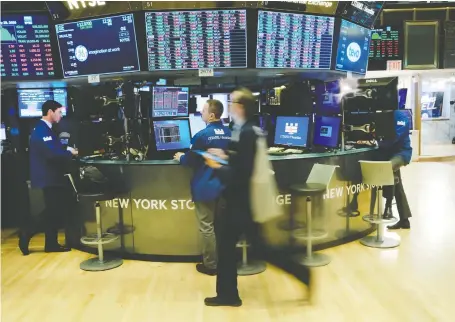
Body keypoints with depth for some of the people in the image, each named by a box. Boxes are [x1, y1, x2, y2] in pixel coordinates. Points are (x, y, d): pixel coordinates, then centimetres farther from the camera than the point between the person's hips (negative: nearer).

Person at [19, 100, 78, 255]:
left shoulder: (45, 129, 16)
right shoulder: (41, 130, -18)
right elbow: (52, 154, -27)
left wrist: (67, 150, 1)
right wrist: (69, 152, -14)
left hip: (51, 177, 10)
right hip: (47, 178, -10)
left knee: (55, 211, 12)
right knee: (52, 211, -3)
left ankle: (52, 244, 19)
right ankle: (27, 232, 11)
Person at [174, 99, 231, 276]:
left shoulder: (203, 135, -17)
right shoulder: (229, 134, 3)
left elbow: (191, 161, -9)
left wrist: (181, 157, 12)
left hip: (205, 187, -7)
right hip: (224, 185, 7)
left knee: (207, 227, 4)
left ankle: (210, 265, 13)